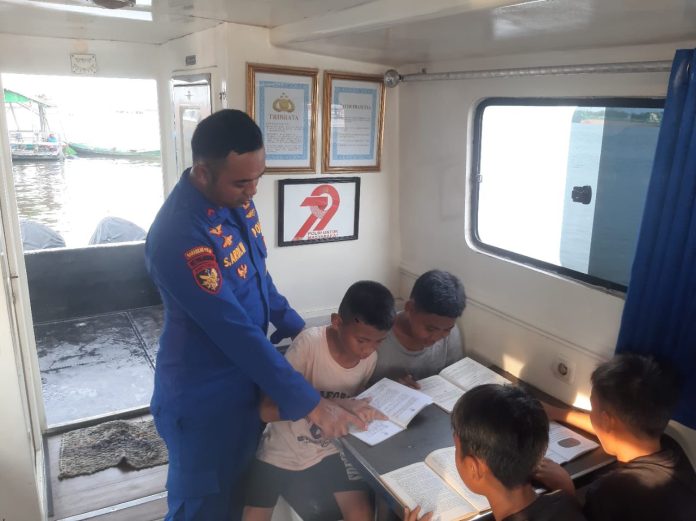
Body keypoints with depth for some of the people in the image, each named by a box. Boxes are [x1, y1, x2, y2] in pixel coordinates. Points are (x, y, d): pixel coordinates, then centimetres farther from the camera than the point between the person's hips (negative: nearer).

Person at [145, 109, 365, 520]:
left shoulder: (236, 201, -4)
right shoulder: (181, 235, -31)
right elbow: (236, 333, -31)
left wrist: (300, 330, 8)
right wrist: (310, 404, -26)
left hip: (245, 381, 7)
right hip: (204, 398, -7)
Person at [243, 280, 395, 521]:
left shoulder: (371, 357, -12)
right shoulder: (310, 342, -27)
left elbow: (352, 407, 4)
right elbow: (268, 410, -32)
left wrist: (368, 413, -18)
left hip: (330, 450, 3)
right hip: (282, 450, -2)